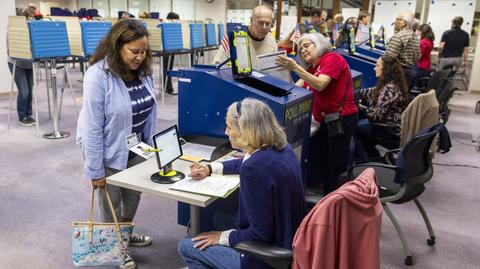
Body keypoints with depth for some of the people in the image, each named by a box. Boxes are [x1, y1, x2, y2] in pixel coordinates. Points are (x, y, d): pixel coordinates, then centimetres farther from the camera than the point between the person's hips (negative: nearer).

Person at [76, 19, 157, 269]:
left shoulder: (144, 70, -7)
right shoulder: (98, 76, -25)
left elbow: (150, 111, 5)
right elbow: (92, 127, -22)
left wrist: (150, 145, 7)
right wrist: (95, 170, -17)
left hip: (135, 148, 6)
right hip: (109, 151, -5)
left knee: (133, 195, 21)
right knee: (111, 201, 14)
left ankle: (126, 234, 49)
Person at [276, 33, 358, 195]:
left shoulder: (332, 58, -9)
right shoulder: (311, 68, 15)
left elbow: (320, 85, -23)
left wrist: (295, 68, -26)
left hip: (342, 120, -8)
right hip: (323, 121, 8)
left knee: (334, 168, -2)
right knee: (315, 164, 7)